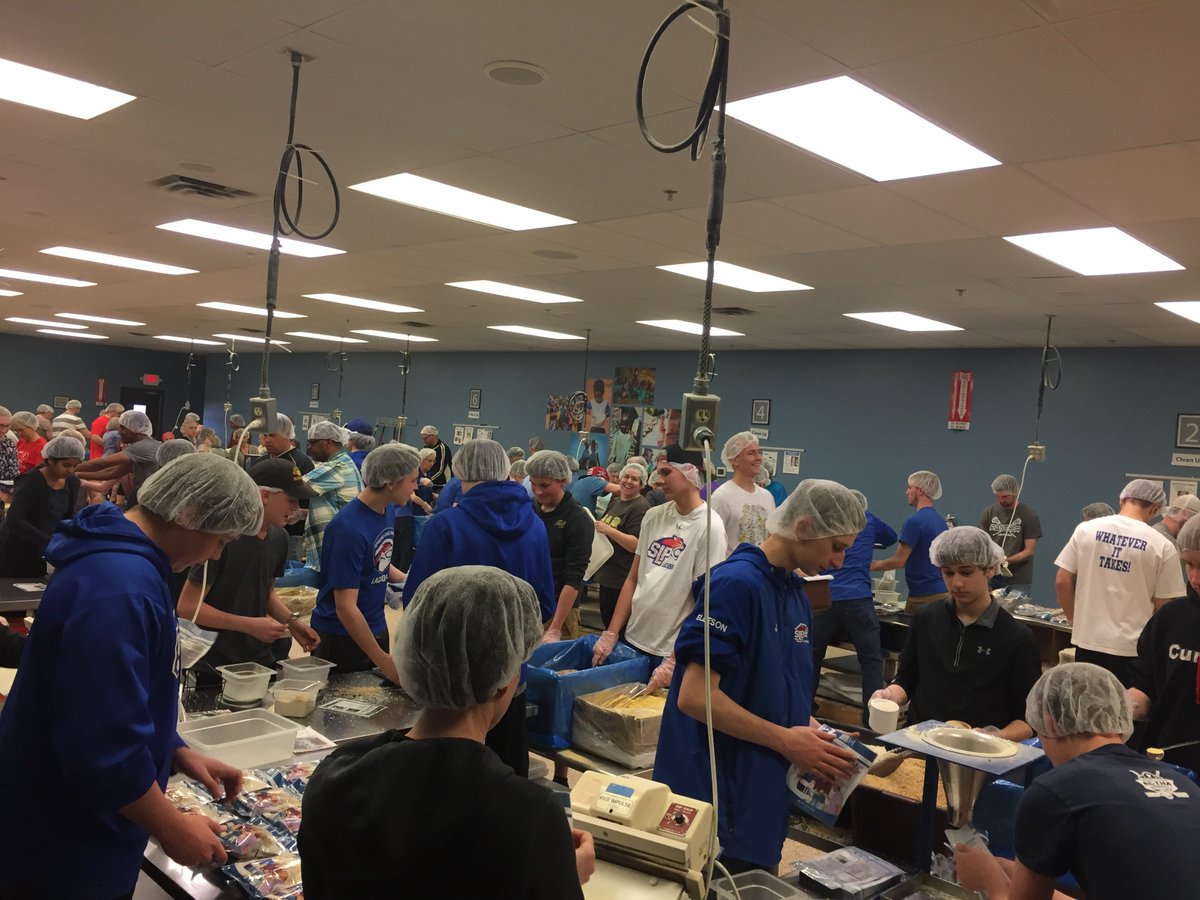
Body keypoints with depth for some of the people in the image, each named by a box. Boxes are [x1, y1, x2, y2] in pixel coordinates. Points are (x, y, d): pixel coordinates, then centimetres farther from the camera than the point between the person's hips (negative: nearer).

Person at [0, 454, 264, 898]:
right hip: (65, 850, -9)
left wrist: (178, 754, 5)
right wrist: (172, 829, -19)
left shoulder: (120, 558, 3)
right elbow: (105, 744, -31)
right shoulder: (119, 587, -31)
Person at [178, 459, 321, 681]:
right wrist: (250, 625, -20)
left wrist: (291, 621, 1)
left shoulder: (278, 538, 4)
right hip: (216, 666, -7)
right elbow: (187, 607, -17)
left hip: (262, 660, 7)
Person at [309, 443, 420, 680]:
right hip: (341, 637, -8)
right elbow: (345, 607, -28)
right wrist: (384, 661, -29)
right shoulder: (350, 529, -27)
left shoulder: (388, 511, -1)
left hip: (376, 628, 8)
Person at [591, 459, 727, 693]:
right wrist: (610, 635, 4)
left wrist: (674, 661, -16)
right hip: (632, 640, 5)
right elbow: (633, 579, 9)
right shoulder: (654, 516, 4)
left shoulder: (709, 526, -12)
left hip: (670, 653, -5)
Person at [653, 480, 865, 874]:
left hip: (765, 797, 9)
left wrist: (818, 736, 0)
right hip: (717, 800, -9)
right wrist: (785, 741, -18)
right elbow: (695, 697, -24)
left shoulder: (796, 594, 10)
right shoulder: (736, 583, -19)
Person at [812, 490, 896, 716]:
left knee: (812, 657, 14)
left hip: (826, 599, 2)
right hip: (859, 600, -1)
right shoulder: (868, 521, 15)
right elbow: (891, 537, 35)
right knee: (872, 661, 4)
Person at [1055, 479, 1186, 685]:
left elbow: (1062, 582, 0)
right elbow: (1162, 606, -2)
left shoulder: (1086, 529, -2)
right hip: (1133, 648, -2)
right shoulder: (1162, 546, -7)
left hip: (1088, 641, 2)